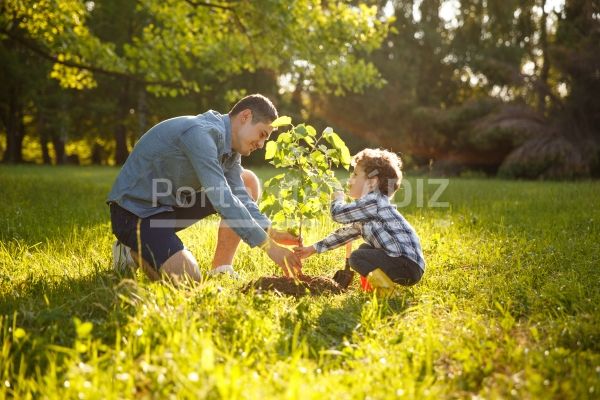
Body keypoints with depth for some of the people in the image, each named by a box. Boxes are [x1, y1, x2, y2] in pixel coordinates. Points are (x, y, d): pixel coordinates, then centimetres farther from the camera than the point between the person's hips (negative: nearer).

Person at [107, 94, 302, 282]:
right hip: (135, 209, -9)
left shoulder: (229, 145, 4)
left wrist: (271, 233, -19)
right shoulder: (201, 133, -26)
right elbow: (221, 199, -32)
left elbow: (239, 196, -3)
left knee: (248, 182, 3)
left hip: (171, 203, 10)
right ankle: (133, 250, 2)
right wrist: (268, 245, -32)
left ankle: (221, 269, 3)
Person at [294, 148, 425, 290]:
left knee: (356, 258, -17)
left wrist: (337, 198, 6)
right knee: (364, 249, 26)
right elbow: (346, 233, 26)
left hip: (409, 265, -10)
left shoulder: (374, 201, -14)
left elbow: (338, 213, -17)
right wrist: (313, 249, 26)